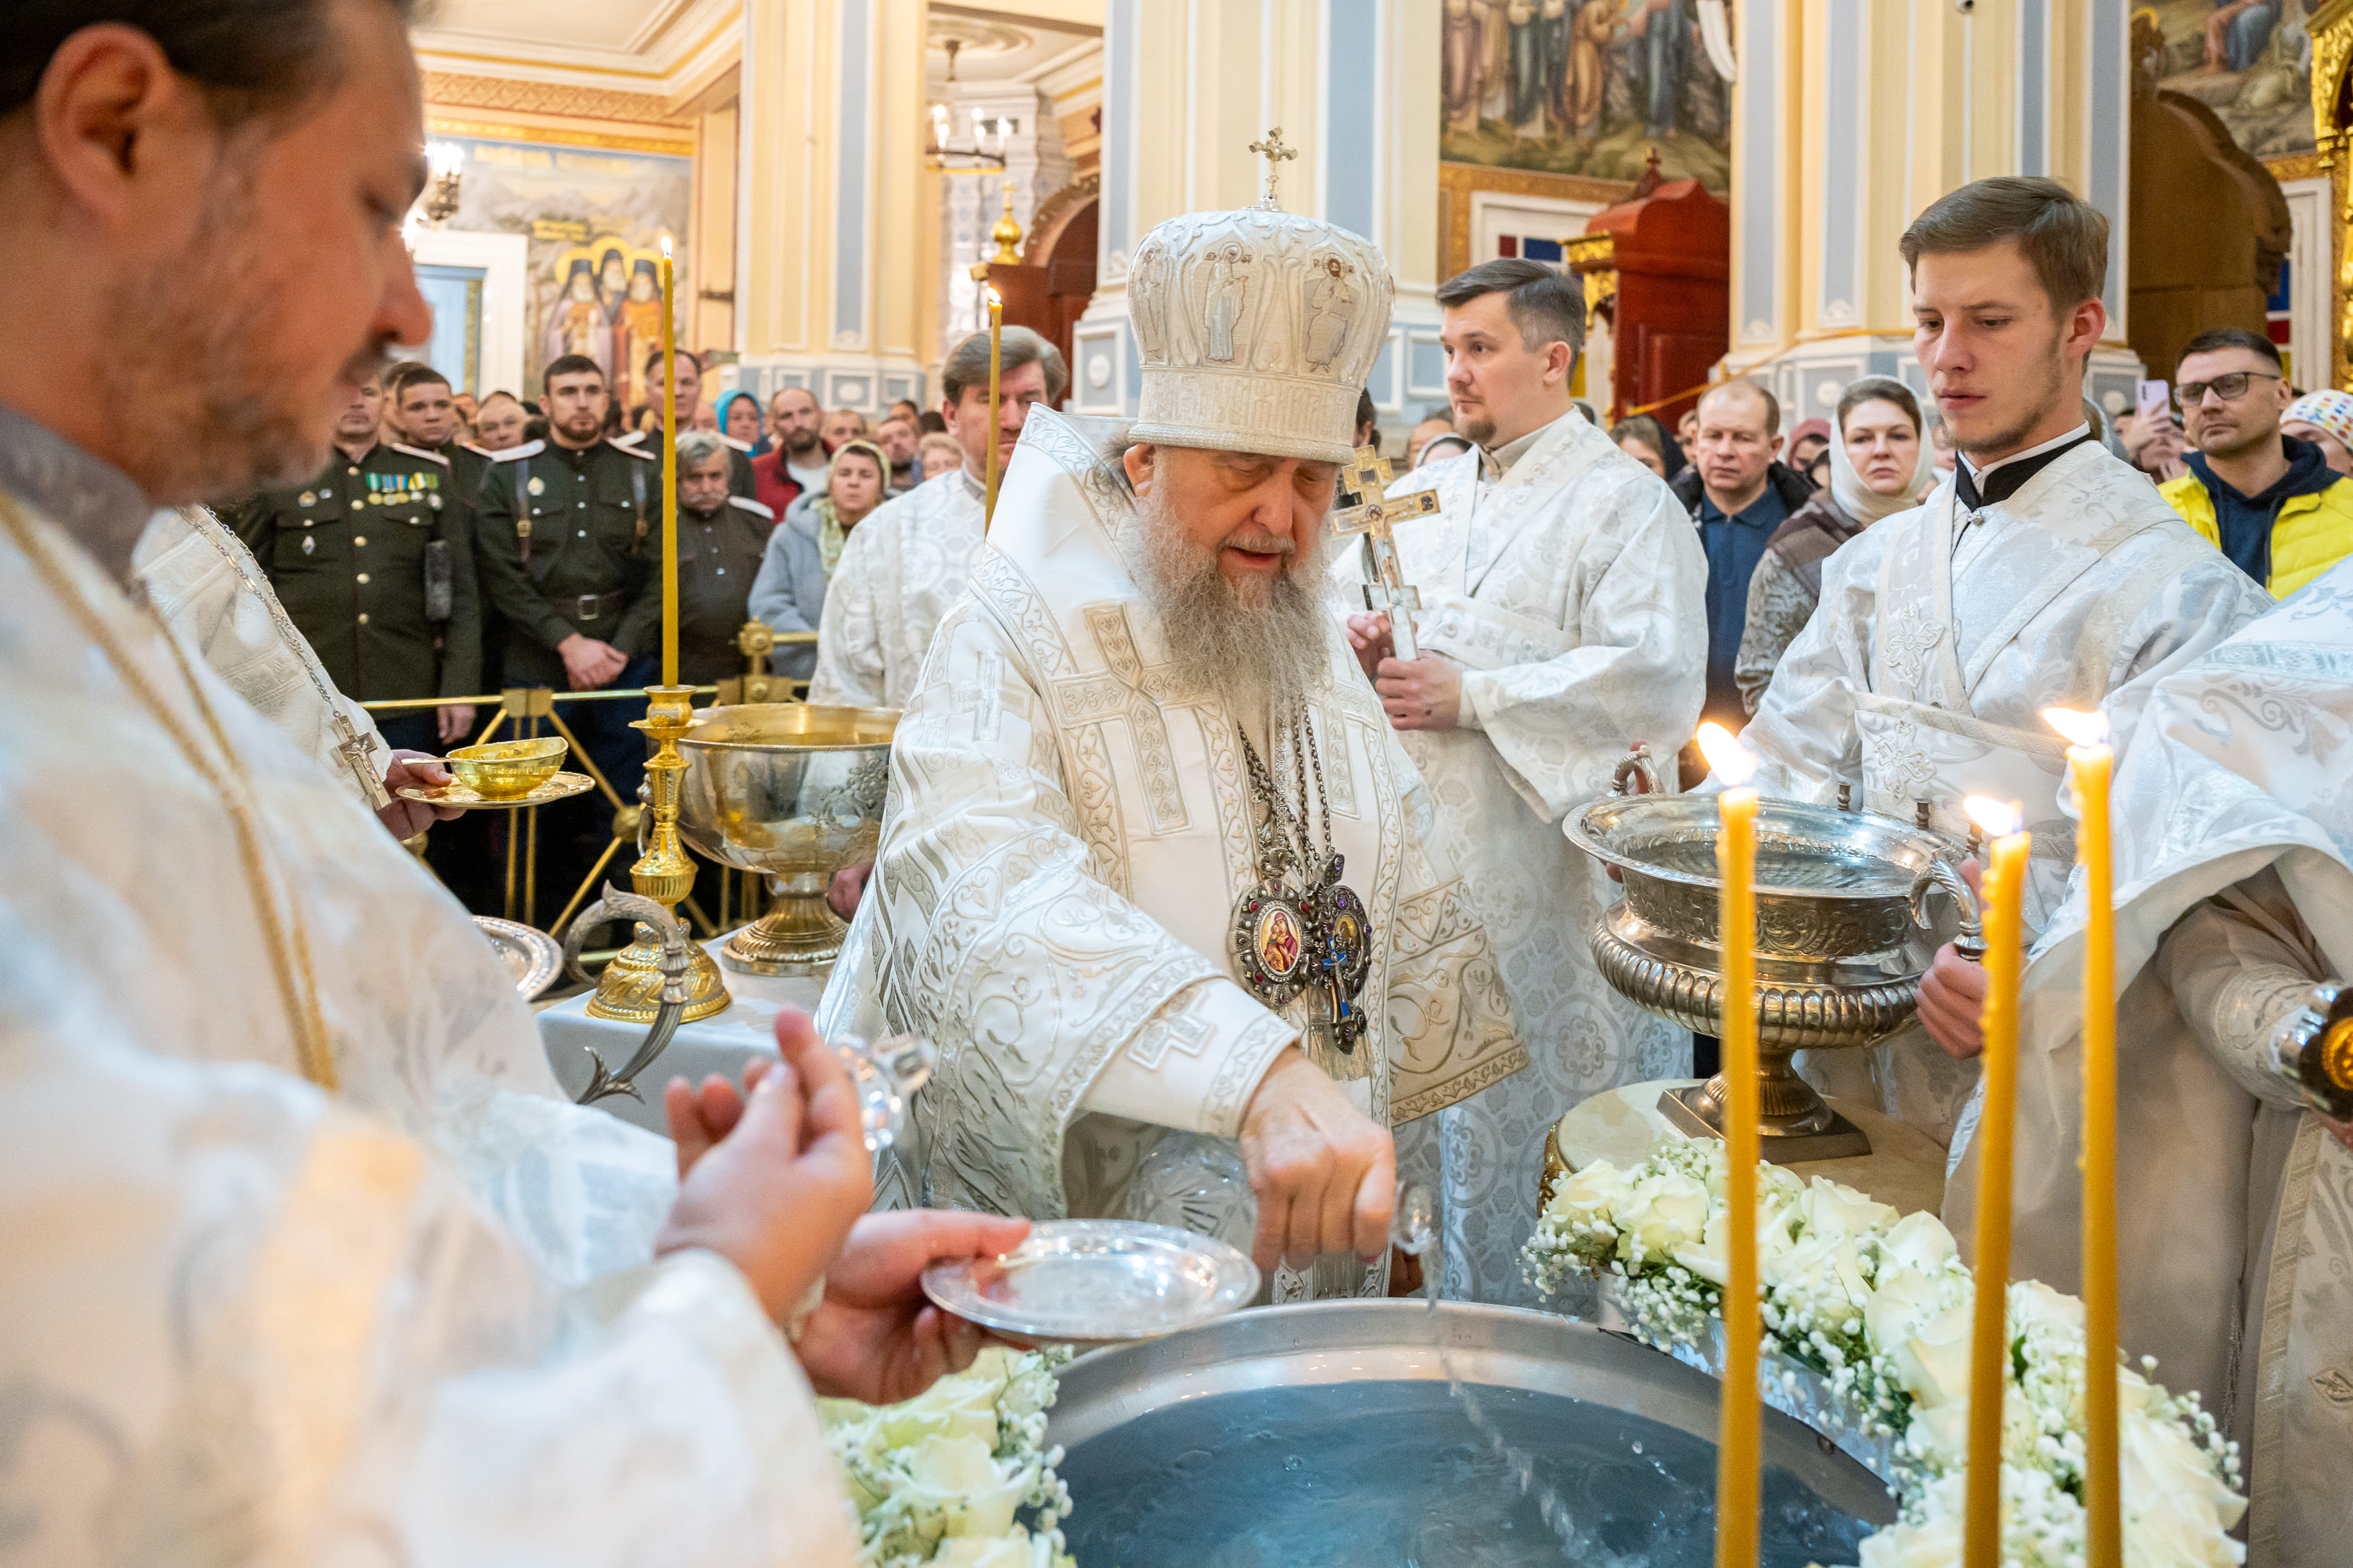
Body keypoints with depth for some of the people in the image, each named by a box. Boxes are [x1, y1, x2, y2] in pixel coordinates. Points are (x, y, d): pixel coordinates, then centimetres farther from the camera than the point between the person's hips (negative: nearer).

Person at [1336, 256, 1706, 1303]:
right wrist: (1352, 637, 1)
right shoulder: (1422, 492, 17)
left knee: (1525, 1128, 1)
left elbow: (1660, 683, -17)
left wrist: (1471, 696, -17)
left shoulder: (1624, 501, -4)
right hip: (1407, 858, 6)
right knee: (1413, 1122, 13)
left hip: (1544, 881, -6)